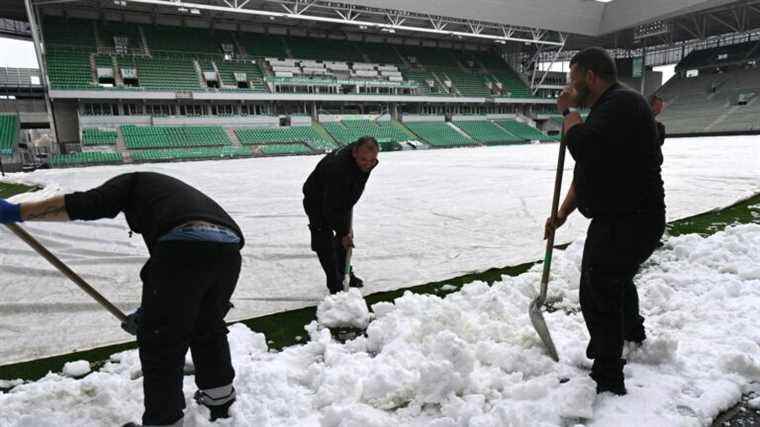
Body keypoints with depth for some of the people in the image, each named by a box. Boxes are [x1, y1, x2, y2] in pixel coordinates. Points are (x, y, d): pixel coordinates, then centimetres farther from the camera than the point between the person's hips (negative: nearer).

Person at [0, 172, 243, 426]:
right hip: (228, 249, 8)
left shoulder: (132, 182, 25)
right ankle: (220, 397, 46)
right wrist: (150, 312, 45)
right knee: (209, 327, 29)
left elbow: (84, 204, 6)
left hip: (187, 245, -7)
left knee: (159, 344, 10)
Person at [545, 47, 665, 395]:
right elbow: (586, 170, 18)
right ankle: (634, 338, 58)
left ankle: (608, 385, 8)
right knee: (618, 281, 31)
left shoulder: (623, 102, -18)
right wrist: (561, 215, 17)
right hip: (618, 219, 11)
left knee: (599, 298, -6)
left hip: (630, 222, -11)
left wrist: (569, 110, -14)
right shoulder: (607, 108, 15)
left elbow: (582, 146, -33)